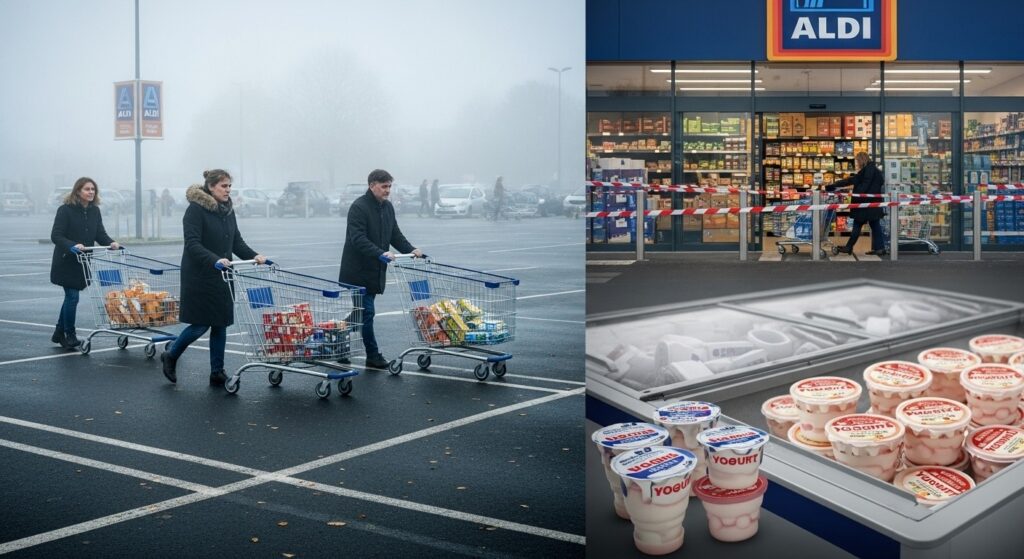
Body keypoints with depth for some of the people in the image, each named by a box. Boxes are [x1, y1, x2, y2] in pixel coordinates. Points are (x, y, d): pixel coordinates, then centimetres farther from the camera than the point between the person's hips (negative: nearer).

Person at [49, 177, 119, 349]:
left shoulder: (94, 211, 6)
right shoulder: (65, 210, -12)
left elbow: (100, 234, 2)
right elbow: (56, 236, -16)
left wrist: (111, 243, -18)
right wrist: (73, 245, -31)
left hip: (83, 262, 6)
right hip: (66, 262, -6)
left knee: (71, 297, 14)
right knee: (72, 297, -8)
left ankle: (59, 333, 28)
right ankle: (70, 335, 4)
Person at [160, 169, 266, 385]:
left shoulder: (228, 210, 10)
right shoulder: (196, 209, -12)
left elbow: (237, 242, 11)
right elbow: (192, 244, -20)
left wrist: (254, 256, -6)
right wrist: (216, 260, -33)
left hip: (221, 278, 7)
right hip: (199, 277, -7)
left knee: (220, 324, 7)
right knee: (200, 324, -1)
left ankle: (217, 372, 16)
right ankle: (170, 357, 23)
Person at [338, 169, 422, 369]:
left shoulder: (387, 207, 12)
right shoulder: (359, 207, -15)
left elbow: (395, 234, 16)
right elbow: (358, 239, -24)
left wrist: (411, 250, -1)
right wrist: (381, 254, -35)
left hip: (375, 271, 8)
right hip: (358, 271, -8)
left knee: (356, 312, 14)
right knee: (366, 313, -6)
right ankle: (373, 356, 0)